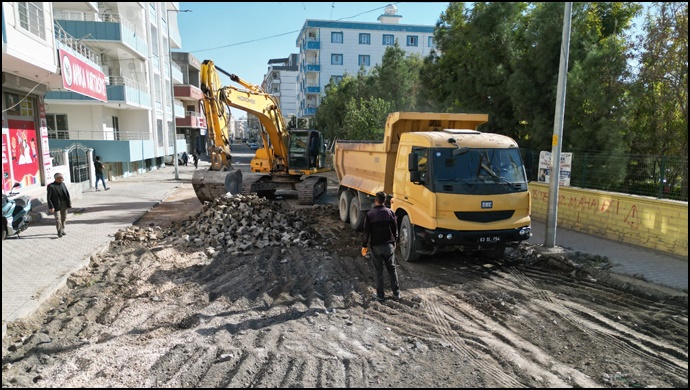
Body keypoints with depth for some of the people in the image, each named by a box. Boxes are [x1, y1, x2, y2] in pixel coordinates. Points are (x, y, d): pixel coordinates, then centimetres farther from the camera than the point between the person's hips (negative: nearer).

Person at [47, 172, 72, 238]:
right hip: (56, 206, -6)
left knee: (63, 218, 14)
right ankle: (59, 232, 5)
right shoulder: (51, 186, -13)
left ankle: (62, 230, 28)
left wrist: (69, 203, 5)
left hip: (64, 205, 6)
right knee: (58, 219, -5)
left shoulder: (63, 184, 5)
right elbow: (49, 198, -13)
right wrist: (51, 207, -17)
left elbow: (67, 194, 10)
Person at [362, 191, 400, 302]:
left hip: (376, 246, -1)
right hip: (389, 245, 1)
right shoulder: (390, 212, -3)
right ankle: (396, 294, 15)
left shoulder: (370, 214, -7)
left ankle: (380, 295, 13)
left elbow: (367, 231, -5)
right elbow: (395, 229, 3)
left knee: (379, 271, 8)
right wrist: (394, 241, 16)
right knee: (392, 270, 12)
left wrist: (365, 245, 5)